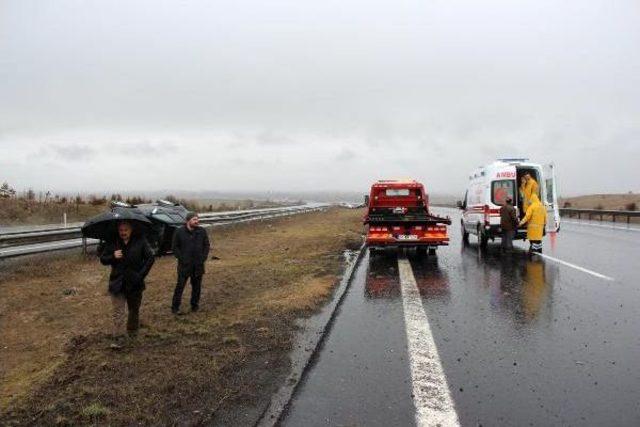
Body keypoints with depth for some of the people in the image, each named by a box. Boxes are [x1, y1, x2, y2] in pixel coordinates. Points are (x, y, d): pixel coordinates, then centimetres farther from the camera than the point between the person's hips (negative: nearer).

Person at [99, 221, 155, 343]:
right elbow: (103, 259, 6)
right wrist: (113, 257, -16)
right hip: (117, 283, 0)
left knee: (134, 310, 16)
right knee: (118, 312, -4)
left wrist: (141, 274, -9)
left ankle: (133, 333, 34)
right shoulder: (112, 243, -1)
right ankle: (118, 339, -2)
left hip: (135, 283, 0)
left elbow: (150, 258, -2)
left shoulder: (140, 241, -5)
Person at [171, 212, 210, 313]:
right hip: (184, 265, -3)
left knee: (197, 286, 11)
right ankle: (175, 307, 9)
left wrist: (203, 257, -3)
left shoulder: (202, 231, 1)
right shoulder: (179, 232, -6)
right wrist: (181, 258, -11)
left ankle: (195, 305, 25)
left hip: (198, 265, 3)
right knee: (180, 286, 0)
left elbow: (206, 245, 8)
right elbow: (174, 247, -3)